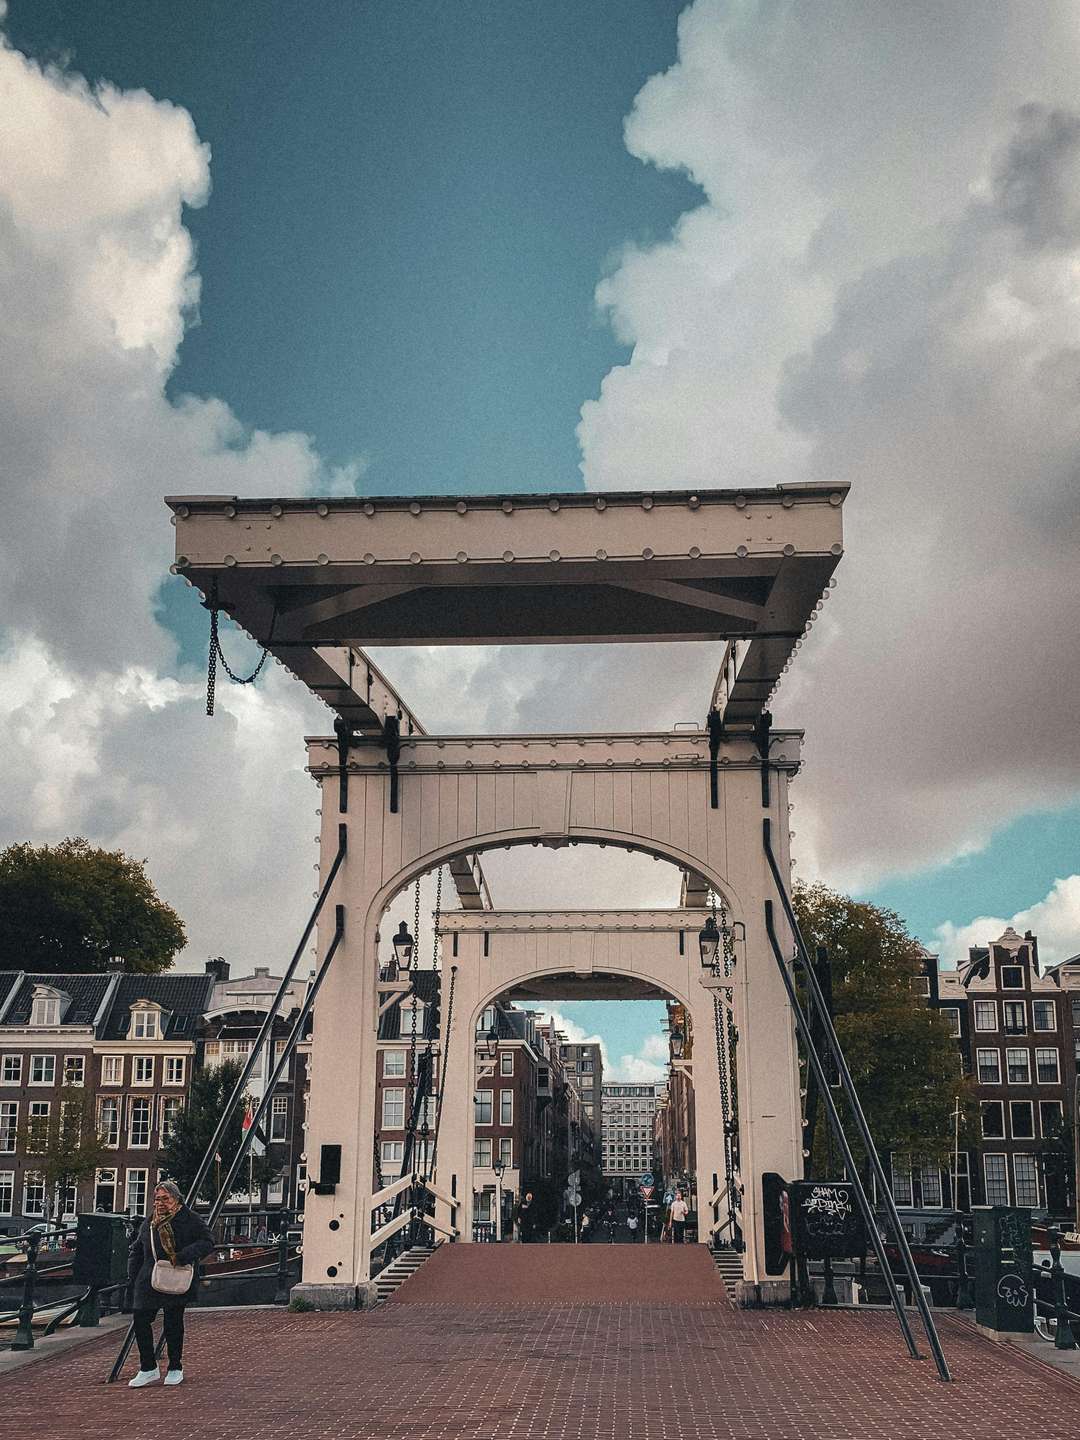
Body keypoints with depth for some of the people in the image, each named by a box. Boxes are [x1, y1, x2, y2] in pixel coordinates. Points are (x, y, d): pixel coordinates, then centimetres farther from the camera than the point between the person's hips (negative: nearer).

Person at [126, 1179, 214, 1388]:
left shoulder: (189, 1220, -5)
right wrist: (133, 1276, 10)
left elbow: (207, 1241, -10)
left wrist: (183, 1257, -21)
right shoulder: (148, 1223, 12)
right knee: (140, 1320, -1)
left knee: (173, 1323, 2)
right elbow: (136, 1250, 22)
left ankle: (175, 1369, 19)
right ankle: (148, 1369, 13)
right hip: (148, 1282, 5)